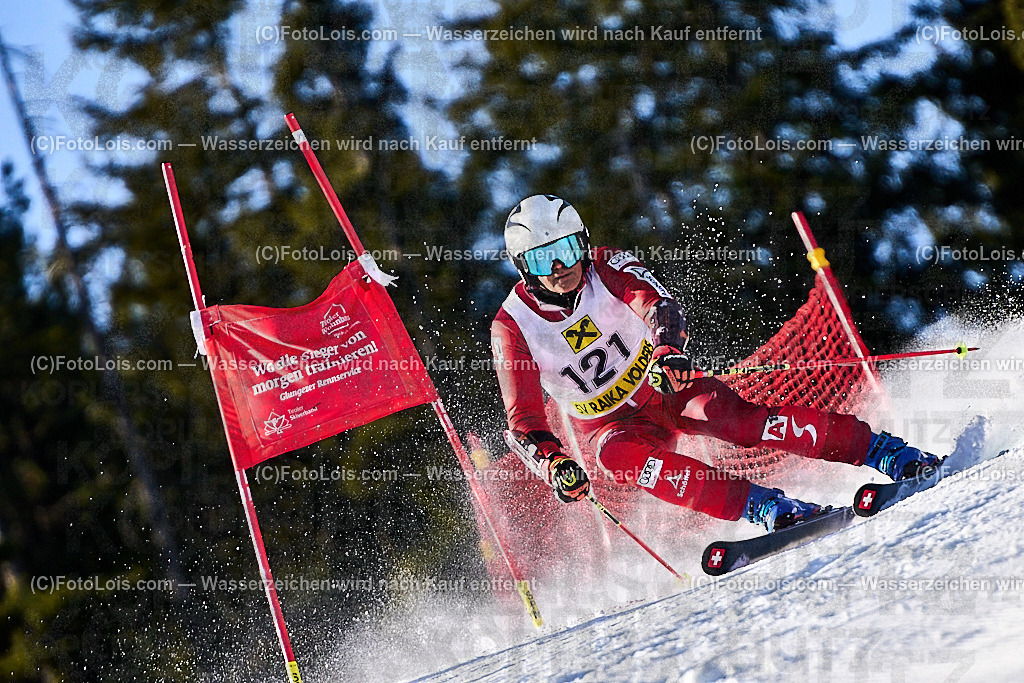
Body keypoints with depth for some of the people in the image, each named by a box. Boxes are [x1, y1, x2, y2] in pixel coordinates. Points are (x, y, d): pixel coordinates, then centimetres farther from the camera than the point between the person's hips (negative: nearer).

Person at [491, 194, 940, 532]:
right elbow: (524, 421, -14)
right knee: (622, 457, -35)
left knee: (738, 418, -29)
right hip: (612, 424, 0)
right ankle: (765, 508, -43)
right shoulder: (512, 327, -13)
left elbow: (659, 305, -30)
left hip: (667, 387, 0)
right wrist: (554, 464, -35)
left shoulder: (609, 268, -12)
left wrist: (669, 348, -53)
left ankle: (885, 453, -31)